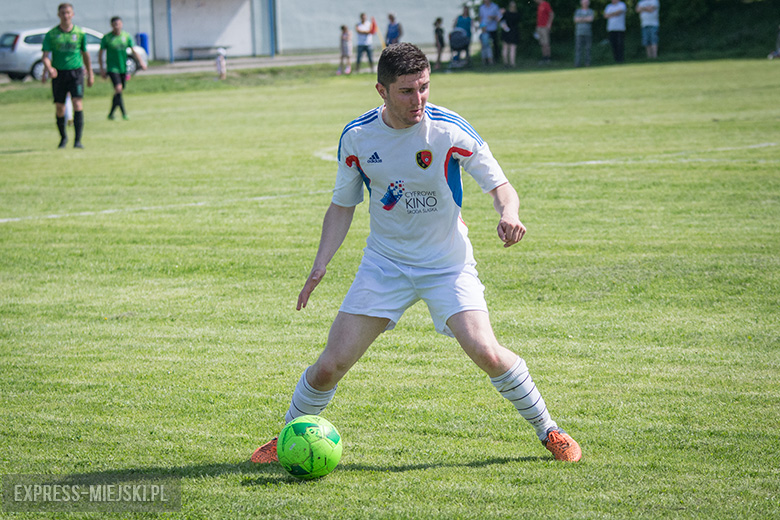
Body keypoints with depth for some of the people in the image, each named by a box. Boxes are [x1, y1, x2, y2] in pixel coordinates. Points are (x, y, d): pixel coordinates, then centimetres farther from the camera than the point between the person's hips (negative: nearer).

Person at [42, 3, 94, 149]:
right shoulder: (51, 34, 0)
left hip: (76, 72, -1)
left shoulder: (80, 33, 2)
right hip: (58, 73, 1)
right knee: (59, 108, 5)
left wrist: (90, 74, 19)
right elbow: (45, 56, -6)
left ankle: (78, 140, -16)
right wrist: (49, 68, -26)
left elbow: (85, 54, 14)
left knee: (78, 104, -16)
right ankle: (63, 137, 27)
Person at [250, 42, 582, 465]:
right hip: (384, 262, 2)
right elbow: (342, 206, 5)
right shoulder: (356, 137, -8)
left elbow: (500, 186, -12)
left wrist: (509, 215, -35)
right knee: (331, 363, -5)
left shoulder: (450, 130, -16)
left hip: (447, 264, -2)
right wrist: (319, 267, -5)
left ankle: (548, 431, 2)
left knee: (485, 352, -20)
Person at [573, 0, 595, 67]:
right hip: (579, 33, 0)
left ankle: (587, 63, 2)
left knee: (588, 48, -2)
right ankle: (577, 63, -9)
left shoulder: (591, 11, 11)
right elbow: (576, 20, -2)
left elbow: (590, 19, -7)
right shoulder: (578, 11, 14)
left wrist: (581, 19, -3)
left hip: (588, 33, 0)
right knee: (578, 48, -7)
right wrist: (586, 19, -3)